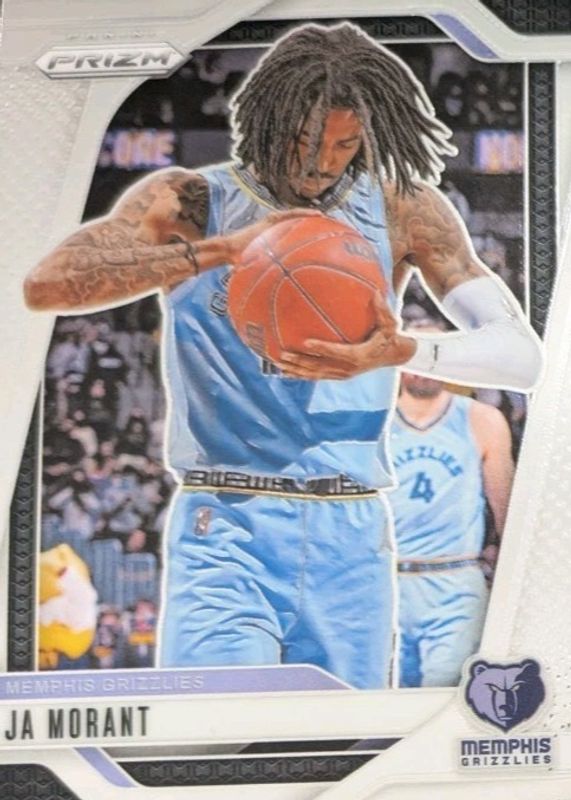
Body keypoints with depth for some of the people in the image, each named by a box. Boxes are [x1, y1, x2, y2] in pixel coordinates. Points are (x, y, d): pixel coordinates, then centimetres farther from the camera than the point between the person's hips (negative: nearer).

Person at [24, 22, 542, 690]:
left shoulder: (402, 212, 8)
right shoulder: (191, 201, 2)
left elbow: (522, 354, 2)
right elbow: (47, 284, -14)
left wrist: (403, 353, -18)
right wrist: (217, 249, -22)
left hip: (350, 542, 3)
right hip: (225, 538, -2)